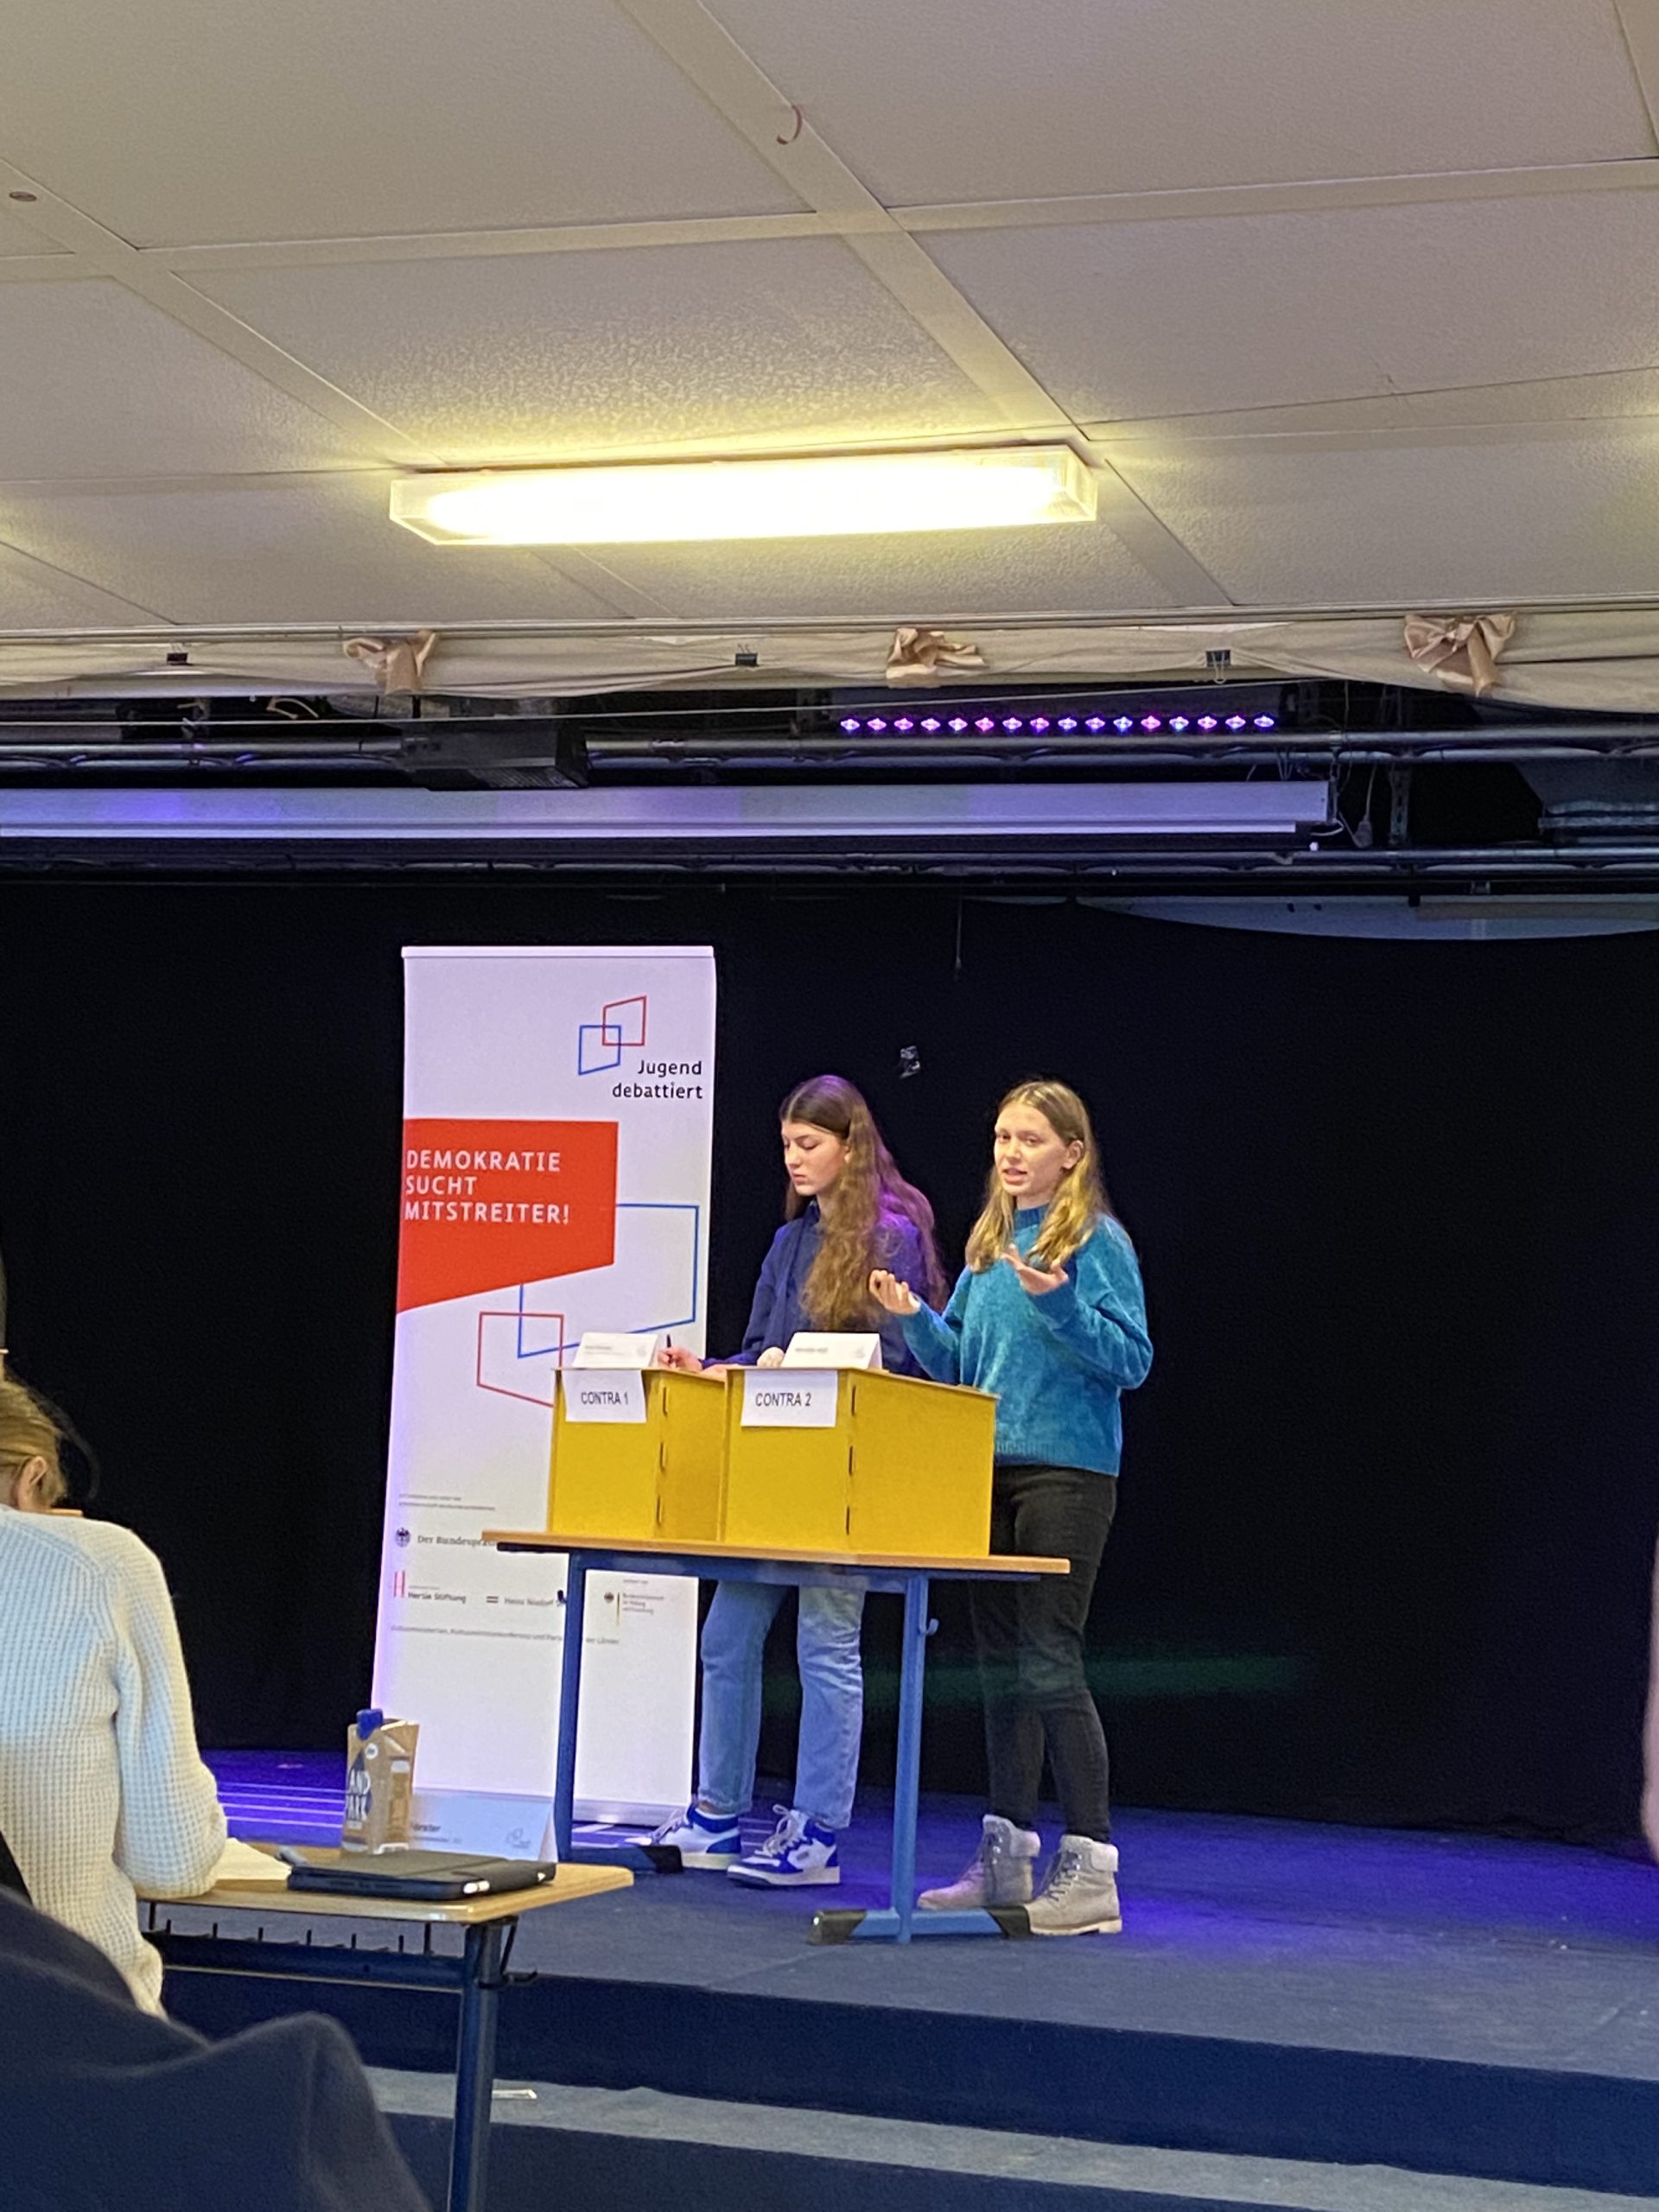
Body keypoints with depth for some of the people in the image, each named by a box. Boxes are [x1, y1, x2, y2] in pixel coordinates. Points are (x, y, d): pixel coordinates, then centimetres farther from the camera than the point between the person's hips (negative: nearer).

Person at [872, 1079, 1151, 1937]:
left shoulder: (1097, 1240, -6)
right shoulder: (988, 1243, 14)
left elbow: (1132, 1359, -12)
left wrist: (1059, 1303, -24)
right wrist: (913, 1317, 2)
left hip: (1066, 1471, -7)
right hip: (987, 1470, 7)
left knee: (1048, 1657, -10)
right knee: (1001, 1660, 11)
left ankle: (1090, 1870, -5)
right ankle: (1005, 1855, 20)